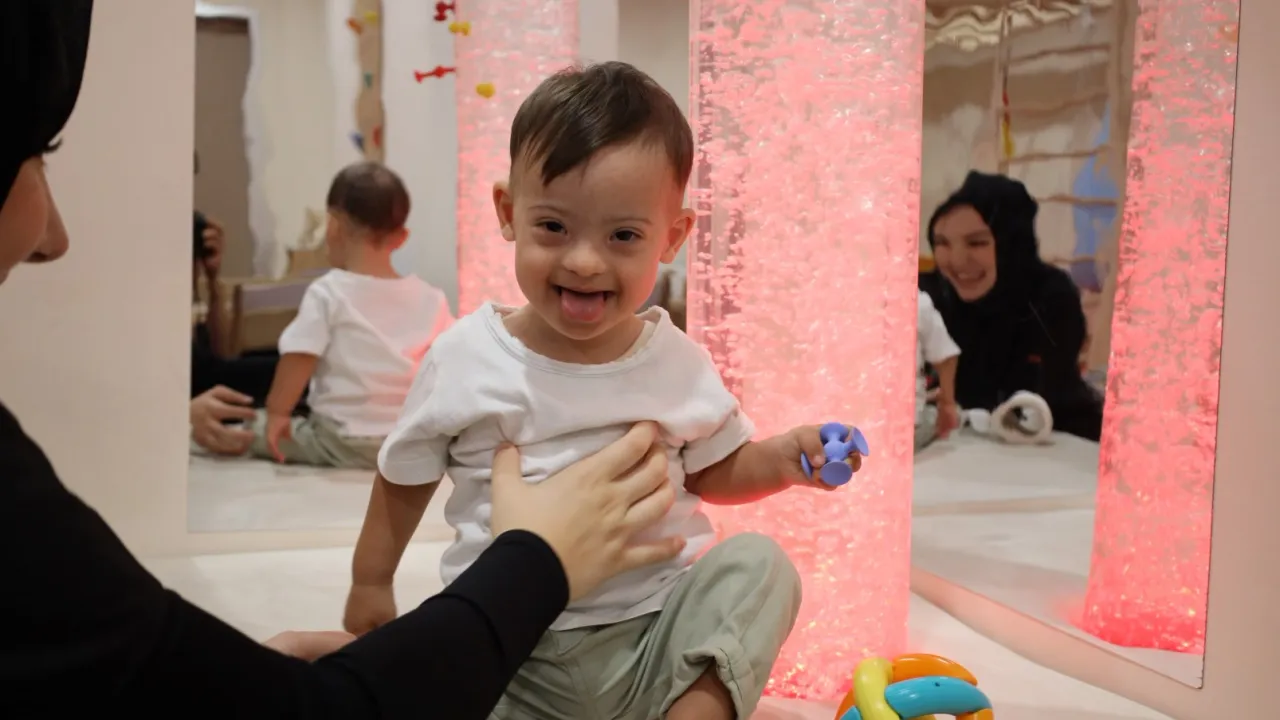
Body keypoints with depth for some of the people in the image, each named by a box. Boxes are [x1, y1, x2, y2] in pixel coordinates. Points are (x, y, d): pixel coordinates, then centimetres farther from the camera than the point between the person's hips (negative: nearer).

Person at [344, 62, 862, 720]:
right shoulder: (463, 359, -5)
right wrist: (370, 584, 15)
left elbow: (715, 471, 12)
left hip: (658, 636, 2)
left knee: (758, 562, -20)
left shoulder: (679, 365, -2)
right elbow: (405, 479, 9)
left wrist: (784, 459, -7)